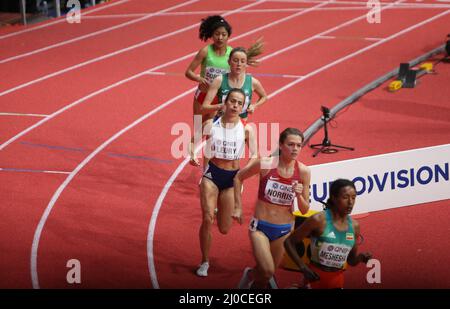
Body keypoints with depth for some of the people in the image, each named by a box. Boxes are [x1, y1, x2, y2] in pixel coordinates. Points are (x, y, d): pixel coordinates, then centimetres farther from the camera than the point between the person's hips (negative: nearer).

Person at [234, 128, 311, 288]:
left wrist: (299, 196, -20)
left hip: (284, 231, 3)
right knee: (267, 271, -18)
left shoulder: (303, 171, -7)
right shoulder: (265, 164, -14)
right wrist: (238, 206, 3)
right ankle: (250, 274, 13)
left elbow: (305, 211, -1)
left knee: (268, 272, 15)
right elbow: (238, 178, 4)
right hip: (260, 227, -3)